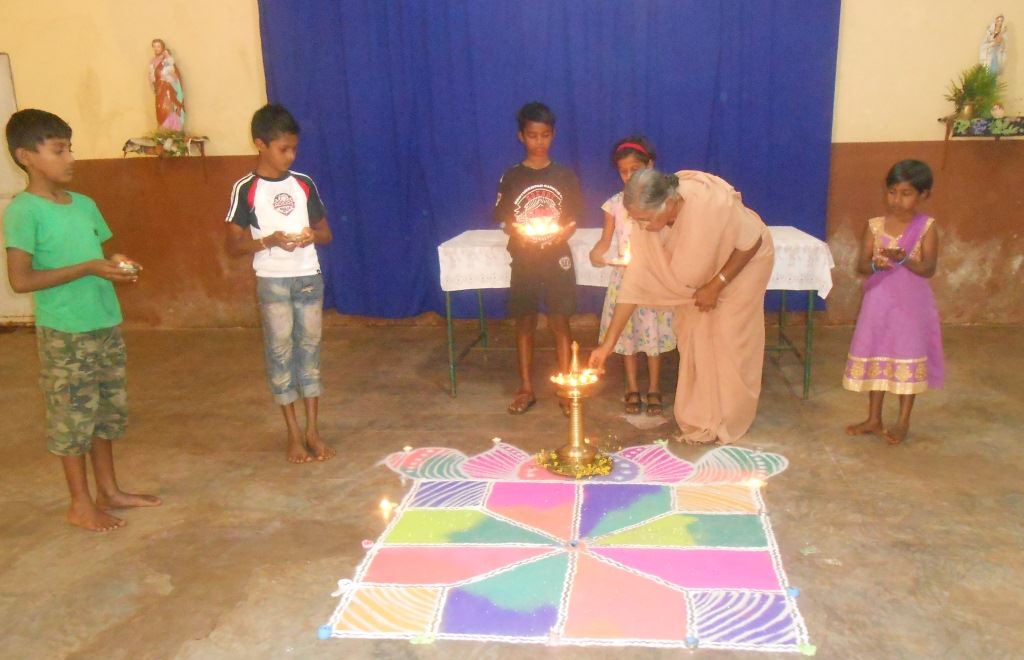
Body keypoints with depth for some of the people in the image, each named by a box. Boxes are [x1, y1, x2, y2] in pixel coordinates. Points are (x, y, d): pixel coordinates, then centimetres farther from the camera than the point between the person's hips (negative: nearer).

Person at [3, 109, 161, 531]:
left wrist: (117, 266, -5)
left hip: (106, 324, 7)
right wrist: (89, 268, -22)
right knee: (74, 415, 4)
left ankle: (108, 490, 31)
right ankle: (80, 504, 18)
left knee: (109, 408, 16)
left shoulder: (84, 204, 8)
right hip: (64, 333, -7)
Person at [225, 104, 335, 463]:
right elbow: (233, 244, -5)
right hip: (272, 281, -3)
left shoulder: (304, 184, 4)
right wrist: (269, 240, -20)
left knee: (309, 347, 7)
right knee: (280, 351, 3)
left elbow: (326, 232, 11)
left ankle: (312, 429, 16)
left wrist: (311, 235, -12)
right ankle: (293, 433, 13)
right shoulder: (245, 189, -6)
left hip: (309, 277, 3)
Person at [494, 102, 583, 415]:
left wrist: (562, 233, -15)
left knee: (560, 323, 1)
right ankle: (526, 389, 17)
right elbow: (503, 219, 3)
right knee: (524, 324, 7)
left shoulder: (564, 175, 1)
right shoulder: (511, 177, 0)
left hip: (558, 258, 0)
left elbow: (575, 218, 5)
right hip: (524, 259, 1)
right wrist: (519, 232, -17)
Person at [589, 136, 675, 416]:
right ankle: (632, 390, 19)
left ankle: (654, 390, 16)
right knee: (626, 332, 6)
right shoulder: (614, 203, 1)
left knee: (652, 331, 3)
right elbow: (606, 238, 3)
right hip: (624, 275, 2)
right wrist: (596, 252, -18)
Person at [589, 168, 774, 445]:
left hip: (744, 261, -4)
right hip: (700, 273, 5)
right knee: (692, 337, 2)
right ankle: (699, 418, 18)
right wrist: (608, 342, -21)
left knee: (729, 342, -3)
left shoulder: (714, 202, -41)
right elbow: (634, 281, -20)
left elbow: (752, 242, -24)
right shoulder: (650, 225, -25)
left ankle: (724, 421, 14)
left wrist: (716, 285, -24)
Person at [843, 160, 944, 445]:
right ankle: (874, 419, 24)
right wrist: (875, 264, -27)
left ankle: (903, 422, 20)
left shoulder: (927, 228, -7)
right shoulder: (875, 226, -2)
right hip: (879, 300, 3)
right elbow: (861, 265, -5)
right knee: (876, 358, 11)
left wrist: (904, 259, -31)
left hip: (911, 303, -3)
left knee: (908, 359, 5)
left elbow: (929, 269, -14)